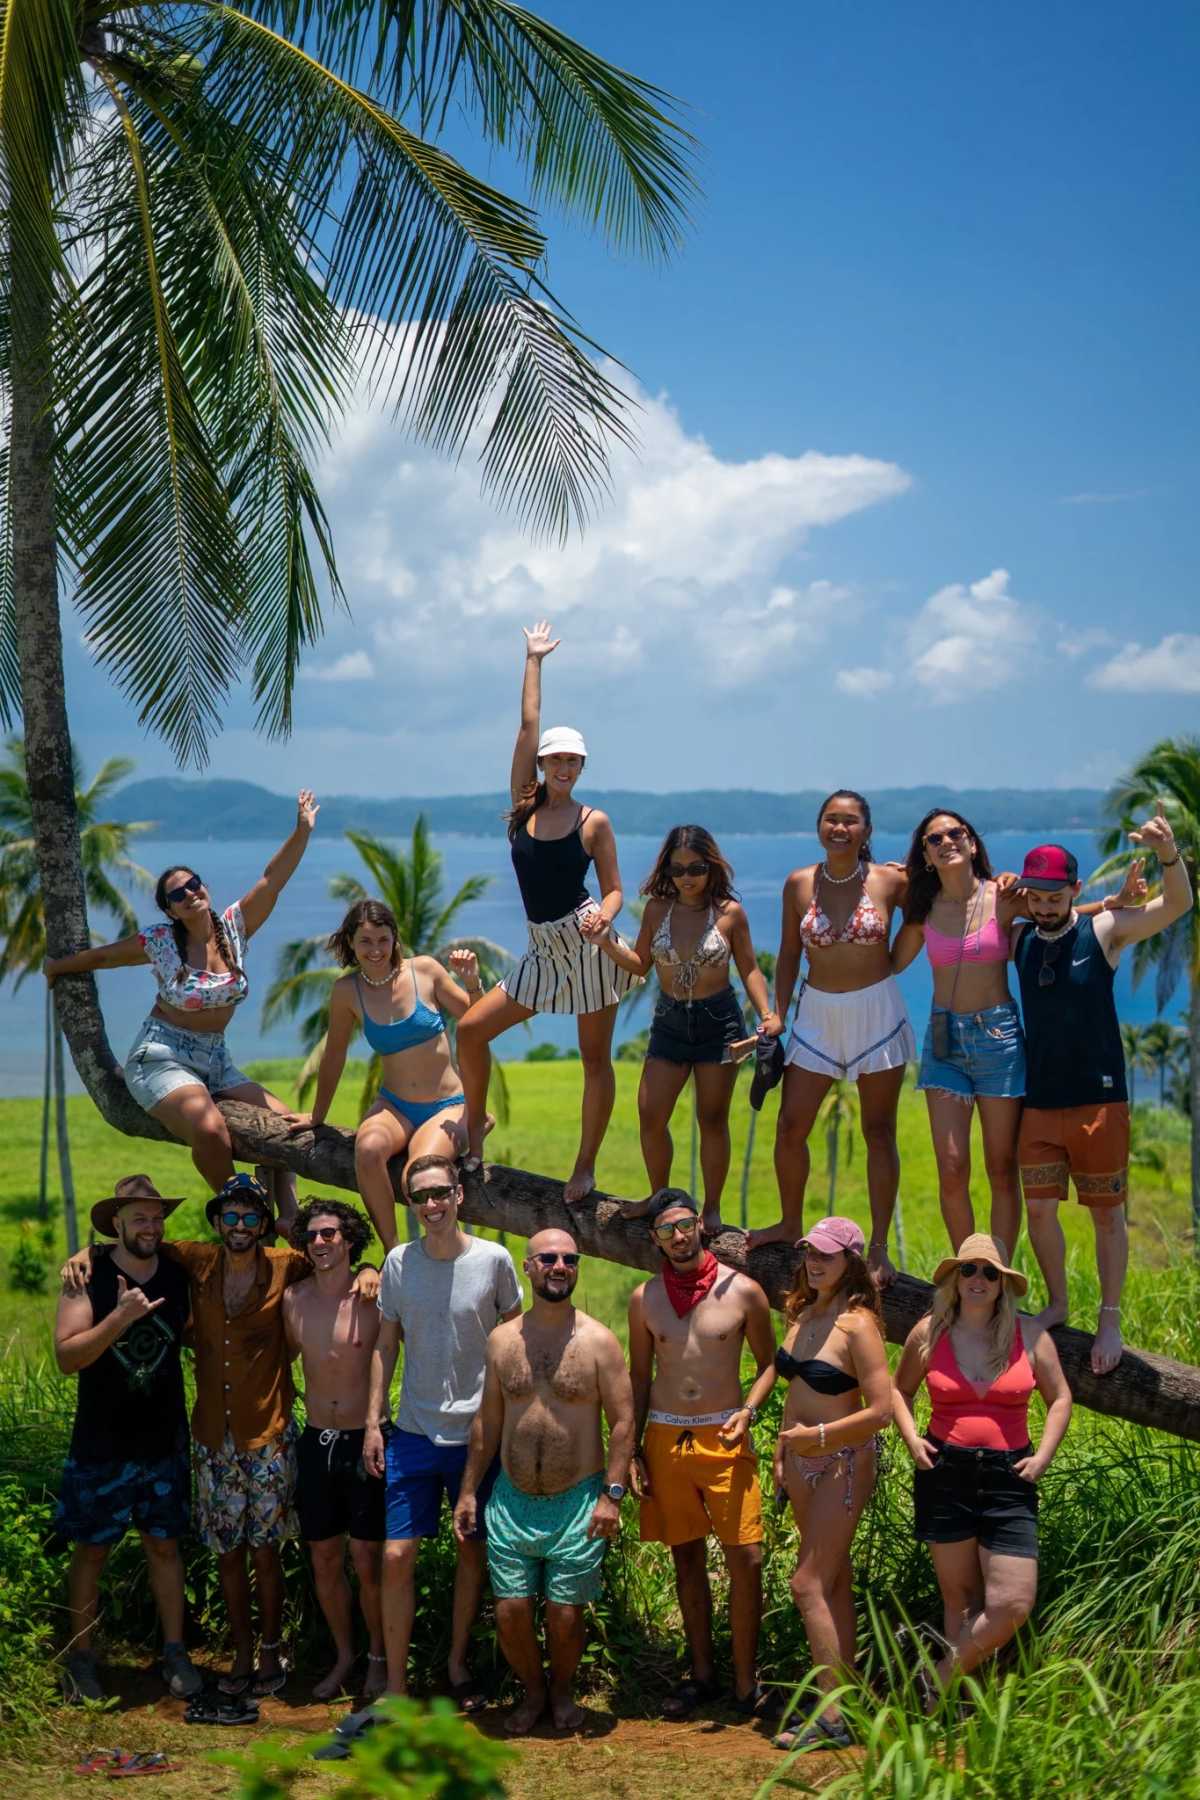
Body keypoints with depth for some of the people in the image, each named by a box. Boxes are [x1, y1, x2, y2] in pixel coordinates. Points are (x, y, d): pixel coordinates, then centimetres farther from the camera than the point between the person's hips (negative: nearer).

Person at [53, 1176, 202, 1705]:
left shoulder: (179, 1275, 1)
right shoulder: (90, 1279, -9)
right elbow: (67, 1356, -17)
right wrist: (121, 1317, -27)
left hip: (164, 1443, 3)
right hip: (101, 1445, -2)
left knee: (164, 1544, 9)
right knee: (91, 1549, 6)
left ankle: (175, 1653, 18)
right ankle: (81, 1658, 17)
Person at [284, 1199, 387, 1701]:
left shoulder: (375, 1299, -10)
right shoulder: (294, 1298, 2)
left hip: (366, 1442, -4)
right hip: (316, 1442, 4)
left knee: (368, 1562, 0)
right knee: (325, 1560, 10)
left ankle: (377, 1659, 19)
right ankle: (344, 1656, 27)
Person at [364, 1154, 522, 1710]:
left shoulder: (493, 1259, -6)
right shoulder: (398, 1262, -1)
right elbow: (386, 1344, 8)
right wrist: (373, 1421, 3)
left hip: (478, 1432, -1)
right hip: (412, 1433, 1)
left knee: (473, 1550, 11)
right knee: (396, 1556, -3)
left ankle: (458, 1663, 28)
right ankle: (395, 1681, 7)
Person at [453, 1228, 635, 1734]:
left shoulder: (598, 1341, -5)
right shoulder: (502, 1340, 4)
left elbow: (622, 1420, -5)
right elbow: (487, 1420, 12)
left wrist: (613, 1493, -12)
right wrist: (468, 1491, 10)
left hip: (577, 1502, -2)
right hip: (511, 1500, 3)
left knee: (565, 1613, 1)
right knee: (510, 1610, 1)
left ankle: (562, 1692, 28)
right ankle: (532, 1691, 27)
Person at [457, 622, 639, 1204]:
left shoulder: (594, 821, -1)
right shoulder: (526, 803, 7)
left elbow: (613, 890, 1)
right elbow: (528, 727, 5)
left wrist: (603, 918, -21)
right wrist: (534, 660, 10)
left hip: (586, 943, -4)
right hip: (542, 949, 4)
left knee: (595, 1058, 0)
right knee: (471, 1030, 0)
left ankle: (585, 1167, 8)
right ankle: (475, 1120, 21)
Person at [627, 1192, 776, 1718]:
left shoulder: (742, 1291, -2)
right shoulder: (645, 1299, 5)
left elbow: (769, 1363, 6)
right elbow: (640, 1377, 11)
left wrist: (748, 1410, -12)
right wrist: (631, 1452, 7)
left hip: (724, 1438, -2)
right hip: (665, 1437, 2)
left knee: (745, 1557, -8)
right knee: (687, 1559, 9)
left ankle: (746, 1682, 2)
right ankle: (702, 1674, 20)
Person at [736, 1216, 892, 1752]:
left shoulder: (857, 1324, -17)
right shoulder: (804, 1314, 7)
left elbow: (881, 1410, -20)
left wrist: (817, 1434, -19)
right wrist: (781, 1447, 17)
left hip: (843, 1461, -8)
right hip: (802, 1461, 8)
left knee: (809, 1584, -10)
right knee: (834, 1579, 13)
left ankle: (831, 1718, -5)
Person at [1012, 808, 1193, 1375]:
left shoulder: (1103, 932, -8)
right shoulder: (1020, 940, 2)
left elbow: (1176, 905, -19)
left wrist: (1169, 855, -39)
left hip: (1099, 1100, -3)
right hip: (1040, 1102, 3)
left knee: (1106, 1213, 4)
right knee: (1039, 1207, 6)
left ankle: (1109, 1321, 15)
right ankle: (1056, 1304, 26)